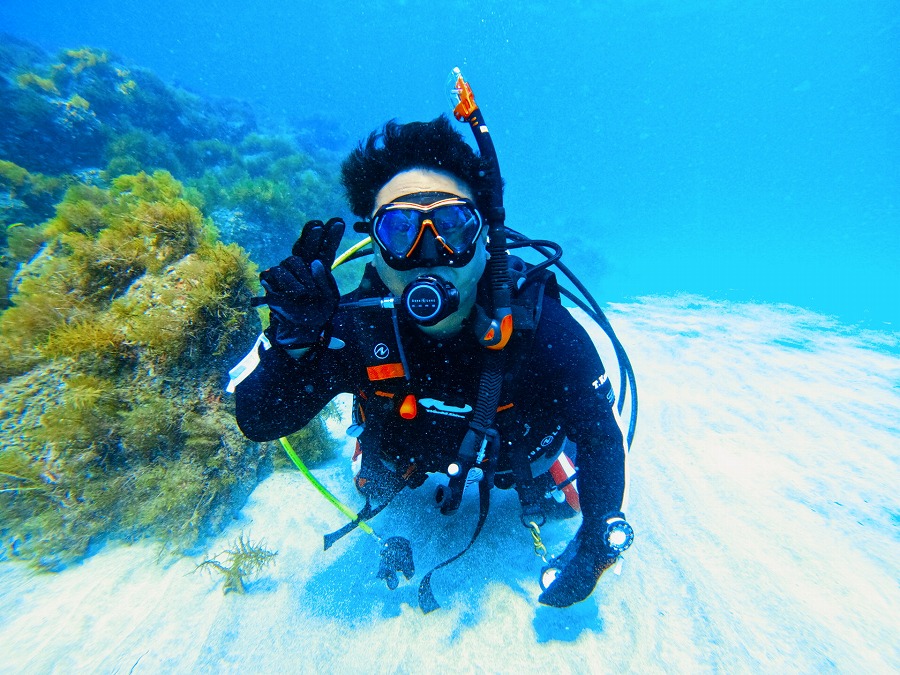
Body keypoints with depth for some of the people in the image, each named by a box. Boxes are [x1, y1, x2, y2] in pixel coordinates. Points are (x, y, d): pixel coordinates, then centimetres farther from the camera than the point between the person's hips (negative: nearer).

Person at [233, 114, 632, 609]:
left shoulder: (536, 324, -38)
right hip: (408, 452, 2)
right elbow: (259, 423, -29)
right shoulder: (356, 325, -35)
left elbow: (601, 433, -23)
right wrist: (294, 340, -47)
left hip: (517, 452, 0)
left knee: (557, 503, 22)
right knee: (373, 490, 26)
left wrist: (597, 545, -23)